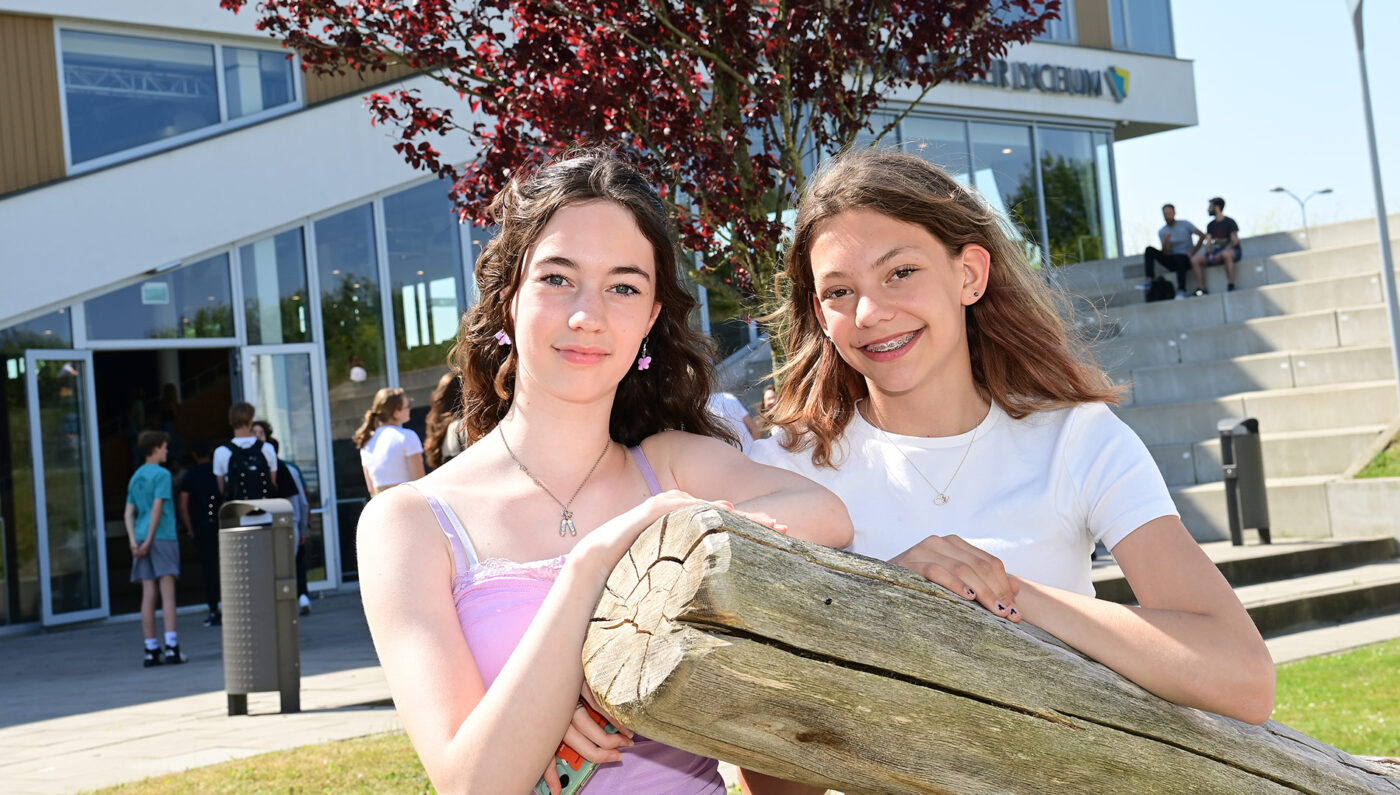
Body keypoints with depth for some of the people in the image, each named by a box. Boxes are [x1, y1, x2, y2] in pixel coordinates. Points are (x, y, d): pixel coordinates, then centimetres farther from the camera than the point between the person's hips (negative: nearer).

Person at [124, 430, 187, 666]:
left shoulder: (135, 477, 17)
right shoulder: (161, 474, -5)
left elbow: (128, 513, 10)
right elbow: (157, 509, -13)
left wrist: (134, 540, 2)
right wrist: (149, 541, -13)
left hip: (142, 542, 6)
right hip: (163, 538, -6)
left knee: (148, 595, 4)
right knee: (168, 593, -8)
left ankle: (152, 650, 3)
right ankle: (171, 647, -13)